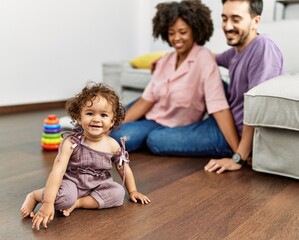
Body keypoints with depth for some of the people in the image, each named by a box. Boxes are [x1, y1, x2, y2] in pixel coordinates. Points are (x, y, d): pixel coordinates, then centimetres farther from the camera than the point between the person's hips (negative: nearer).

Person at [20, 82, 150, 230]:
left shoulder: (112, 145, -8)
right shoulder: (71, 142, -20)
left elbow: (124, 169, 9)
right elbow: (58, 171, -28)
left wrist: (133, 191, 13)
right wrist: (48, 203, -36)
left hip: (98, 186, 4)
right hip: (72, 183, -4)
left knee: (118, 193, -22)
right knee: (65, 197, -35)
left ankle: (78, 203, -17)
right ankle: (34, 195, -4)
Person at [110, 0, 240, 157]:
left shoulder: (204, 58, -17)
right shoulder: (165, 61, 3)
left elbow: (219, 106, -25)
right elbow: (146, 100, 1)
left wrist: (239, 153, -30)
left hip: (176, 129, -4)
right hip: (151, 120, 4)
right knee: (121, 136, -21)